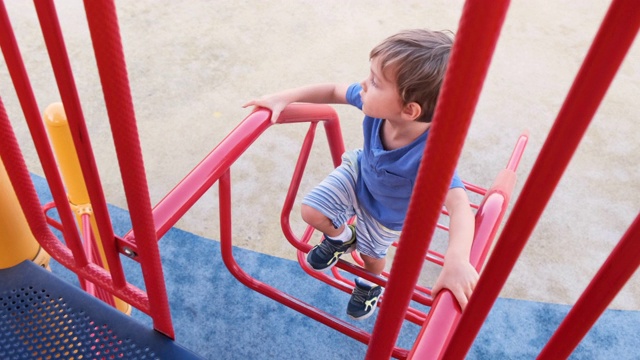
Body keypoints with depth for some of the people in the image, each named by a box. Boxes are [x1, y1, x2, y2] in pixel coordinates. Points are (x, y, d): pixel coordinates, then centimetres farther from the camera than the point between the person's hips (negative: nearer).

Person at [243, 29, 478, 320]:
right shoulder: (377, 104, -34)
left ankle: (370, 284, 60)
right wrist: (284, 98, -22)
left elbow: (459, 205, -57)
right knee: (312, 212, -5)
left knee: (371, 254, 20)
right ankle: (342, 238, 32)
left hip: (388, 214, -3)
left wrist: (457, 260, -73)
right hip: (359, 172, 3)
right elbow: (333, 91, -16)